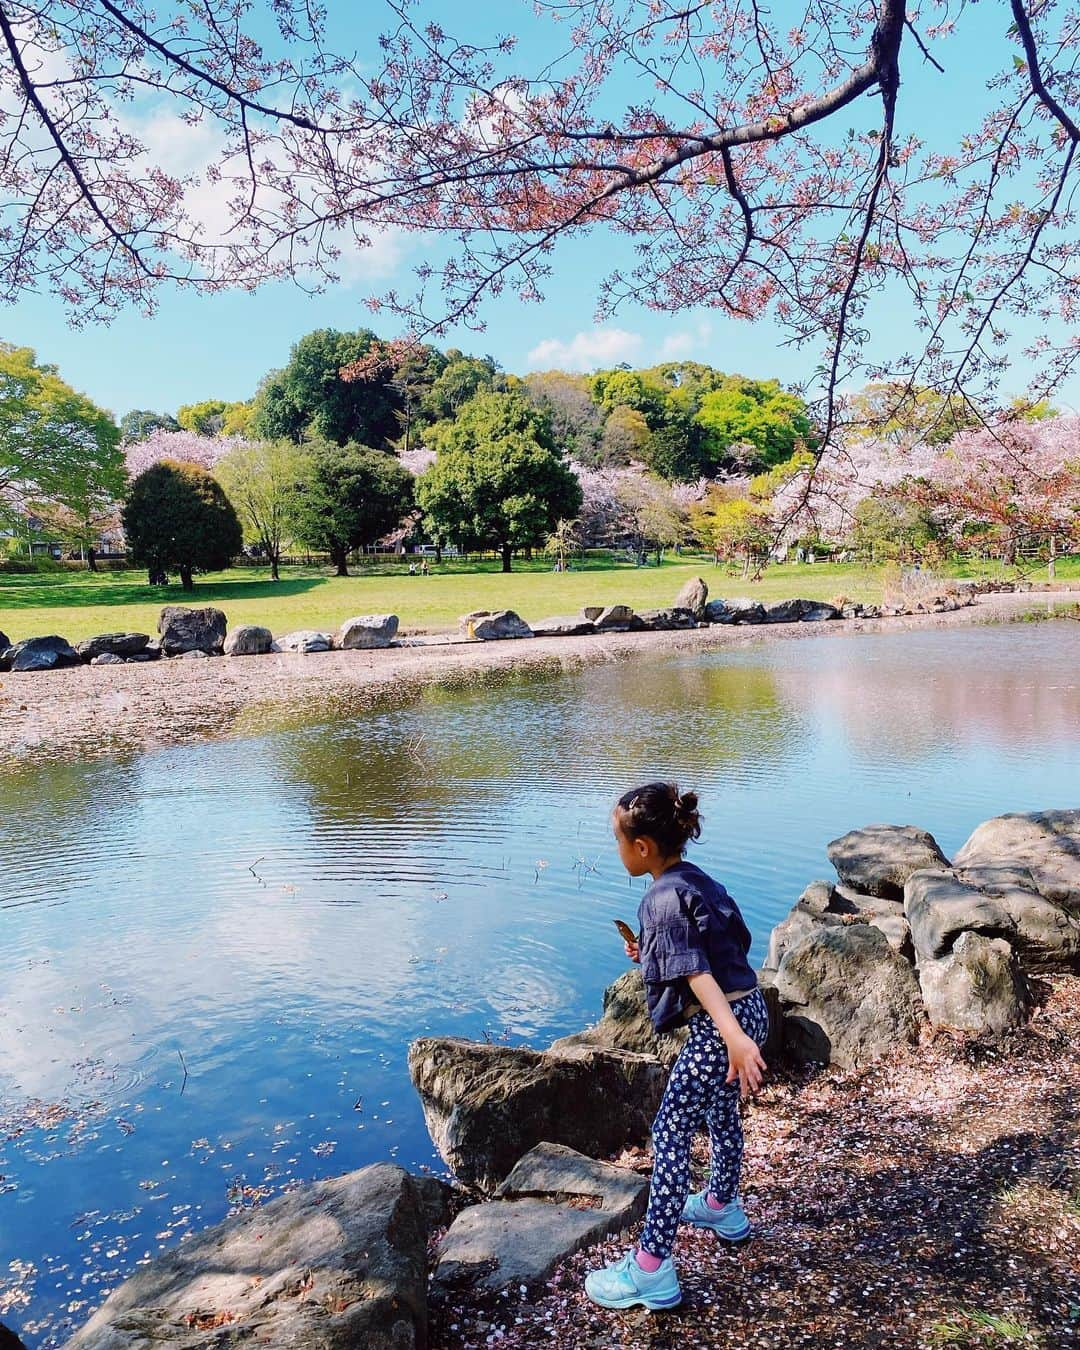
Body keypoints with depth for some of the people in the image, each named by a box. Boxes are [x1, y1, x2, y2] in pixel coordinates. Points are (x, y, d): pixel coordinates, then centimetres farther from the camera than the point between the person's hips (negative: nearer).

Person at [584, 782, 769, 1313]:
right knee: (721, 1113, 29)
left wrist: (732, 1036, -36)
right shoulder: (701, 882, 8)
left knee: (670, 1134, -1)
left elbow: (697, 975, -28)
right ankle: (722, 1206, 51)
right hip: (752, 1008, 10)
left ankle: (651, 1269, 6)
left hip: (720, 1025, -9)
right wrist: (653, 955, 21)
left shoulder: (663, 900, -17)